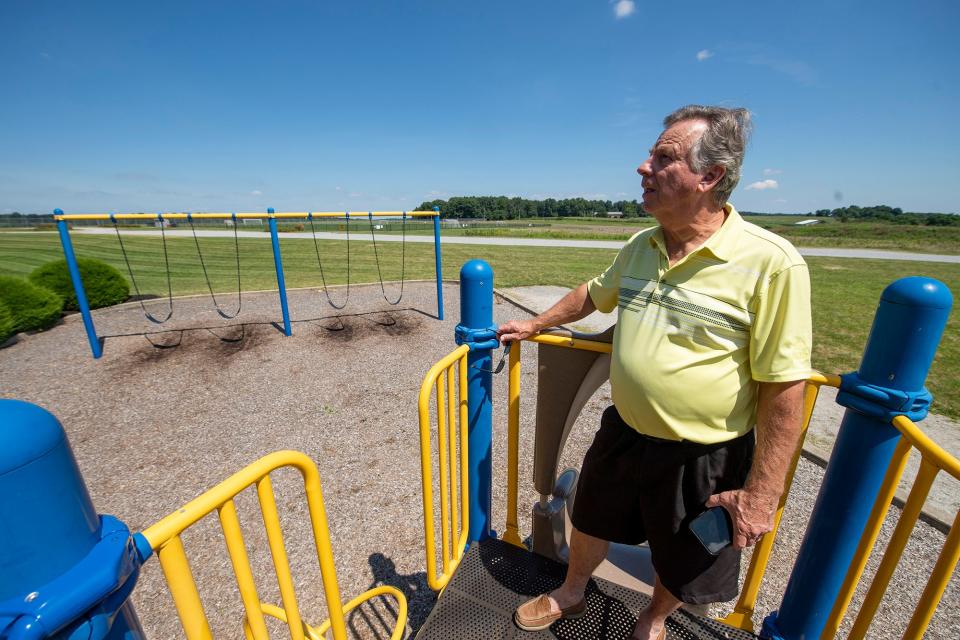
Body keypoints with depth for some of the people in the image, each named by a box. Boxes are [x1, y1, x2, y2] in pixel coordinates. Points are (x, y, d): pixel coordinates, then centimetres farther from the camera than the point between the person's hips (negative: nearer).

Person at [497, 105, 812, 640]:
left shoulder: (770, 262, -22)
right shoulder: (641, 247, -3)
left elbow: (784, 390, -19)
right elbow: (594, 294, 15)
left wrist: (762, 492, -15)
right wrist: (536, 324, 20)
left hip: (706, 459, -4)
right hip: (623, 434, 5)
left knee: (684, 566, 24)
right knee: (590, 523, 26)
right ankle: (570, 595, 57)